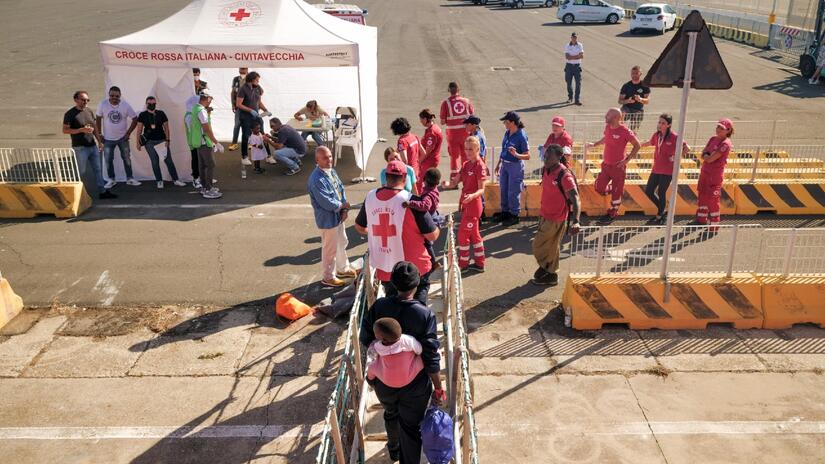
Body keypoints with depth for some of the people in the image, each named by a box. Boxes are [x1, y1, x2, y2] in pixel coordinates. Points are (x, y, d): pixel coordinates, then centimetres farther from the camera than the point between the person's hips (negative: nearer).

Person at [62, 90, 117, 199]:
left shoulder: (89, 111, 10)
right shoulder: (70, 114, -9)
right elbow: (65, 130, -12)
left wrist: (99, 141, 15)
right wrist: (82, 130, -21)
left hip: (93, 146, 6)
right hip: (80, 148, -6)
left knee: (98, 169, 9)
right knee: (81, 172, 0)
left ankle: (102, 191, 15)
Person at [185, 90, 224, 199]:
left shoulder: (196, 108, 12)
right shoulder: (202, 111, -19)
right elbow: (207, 130, -21)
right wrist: (217, 143, -17)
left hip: (199, 142, 10)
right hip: (204, 142, -10)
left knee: (202, 165, 16)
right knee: (211, 165, -6)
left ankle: (204, 187, 25)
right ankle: (208, 191, -5)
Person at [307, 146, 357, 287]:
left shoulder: (331, 171, 1)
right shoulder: (316, 180, -28)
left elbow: (341, 190, 5)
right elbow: (327, 203, -28)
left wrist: (345, 209, -8)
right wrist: (343, 205, -11)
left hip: (339, 215, 9)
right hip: (327, 219, -9)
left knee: (342, 244, 25)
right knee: (330, 249, 7)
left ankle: (343, 269, 46)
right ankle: (328, 277, 25)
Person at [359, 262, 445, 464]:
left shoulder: (379, 306, -18)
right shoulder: (425, 315, -25)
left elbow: (365, 339, -6)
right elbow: (431, 358, -22)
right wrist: (438, 389, -9)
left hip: (384, 380, 4)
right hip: (415, 385, -4)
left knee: (391, 414, 32)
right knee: (412, 428, 17)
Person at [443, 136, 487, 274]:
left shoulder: (480, 166, -16)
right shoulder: (466, 165, 11)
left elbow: (481, 190, -20)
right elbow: (455, 181, 6)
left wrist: (472, 196, -39)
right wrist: (447, 184, -16)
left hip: (473, 205, -9)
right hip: (466, 204, 9)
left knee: (463, 234, -2)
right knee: (474, 234, 15)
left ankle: (463, 265, 11)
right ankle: (479, 264, 25)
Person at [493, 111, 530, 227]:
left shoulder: (521, 136, -20)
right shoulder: (507, 133, 3)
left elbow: (527, 156, -18)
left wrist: (516, 154, -35)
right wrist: (499, 163, 18)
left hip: (516, 166, -8)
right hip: (505, 164, 8)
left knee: (513, 192, 2)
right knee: (503, 189, 17)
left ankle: (514, 215, 18)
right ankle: (505, 212, 34)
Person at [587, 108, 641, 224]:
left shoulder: (625, 131, -21)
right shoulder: (607, 127, -1)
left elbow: (637, 146, -11)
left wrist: (627, 159, -16)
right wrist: (595, 144, 23)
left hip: (618, 166, -6)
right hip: (606, 164, 6)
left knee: (616, 192, 6)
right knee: (599, 188, 8)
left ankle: (612, 214, 22)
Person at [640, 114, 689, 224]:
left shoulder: (674, 137, -15)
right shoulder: (656, 135, 3)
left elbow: (687, 148, -12)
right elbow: (650, 143, 25)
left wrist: (676, 157, -19)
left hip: (667, 171, -6)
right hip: (656, 169, 7)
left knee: (661, 193, 1)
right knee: (648, 191, 9)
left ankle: (659, 217, 20)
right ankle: (662, 211, 29)